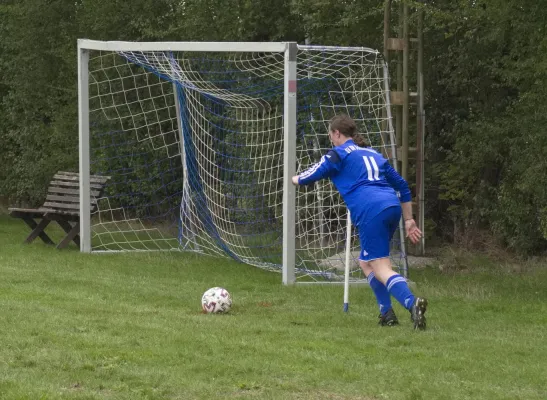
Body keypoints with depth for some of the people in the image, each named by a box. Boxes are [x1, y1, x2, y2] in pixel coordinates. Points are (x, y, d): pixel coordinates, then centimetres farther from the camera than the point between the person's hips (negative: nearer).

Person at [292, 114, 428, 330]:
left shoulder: (339, 153, 9)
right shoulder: (373, 154, 29)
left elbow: (314, 173, 7)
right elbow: (402, 185, 29)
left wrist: (296, 179, 31)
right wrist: (408, 219, 29)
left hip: (371, 212, -7)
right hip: (392, 206, 7)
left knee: (381, 268, -12)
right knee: (366, 262, 22)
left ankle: (412, 303, -35)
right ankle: (387, 314, 13)